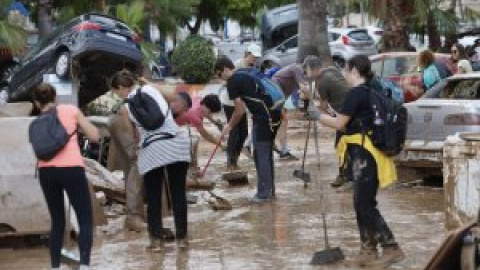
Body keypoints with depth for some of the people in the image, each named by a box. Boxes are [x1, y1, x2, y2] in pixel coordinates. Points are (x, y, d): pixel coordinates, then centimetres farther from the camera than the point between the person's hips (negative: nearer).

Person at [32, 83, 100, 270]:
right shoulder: (71, 110, 12)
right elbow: (94, 136, 12)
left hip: (46, 171, 3)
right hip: (71, 168, -3)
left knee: (57, 222, 18)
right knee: (86, 220, 4)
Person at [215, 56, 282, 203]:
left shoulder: (232, 82, -4)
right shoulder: (247, 74, 22)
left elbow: (240, 110, -5)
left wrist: (229, 126, 10)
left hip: (263, 118, -8)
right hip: (275, 115, 8)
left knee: (261, 155, -1)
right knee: (267, 154, 17)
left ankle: (263, 193, 2)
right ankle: (270, 190, 23)